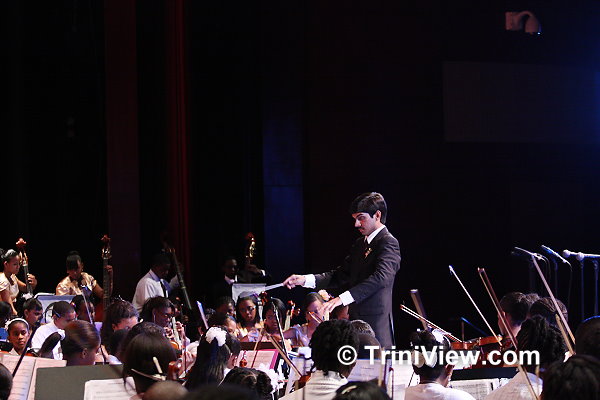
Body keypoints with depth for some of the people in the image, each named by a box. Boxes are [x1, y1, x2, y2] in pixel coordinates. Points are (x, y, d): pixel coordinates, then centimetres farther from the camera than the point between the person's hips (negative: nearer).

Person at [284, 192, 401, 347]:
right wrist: (306, 280, 3)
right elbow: (341, 275, 17)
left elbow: (381, 277, -24)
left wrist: (343, 298, -33)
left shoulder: (389, 243, -9)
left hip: (376, 324, -8)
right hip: (356, 321, 8)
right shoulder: (360, 244, 20)